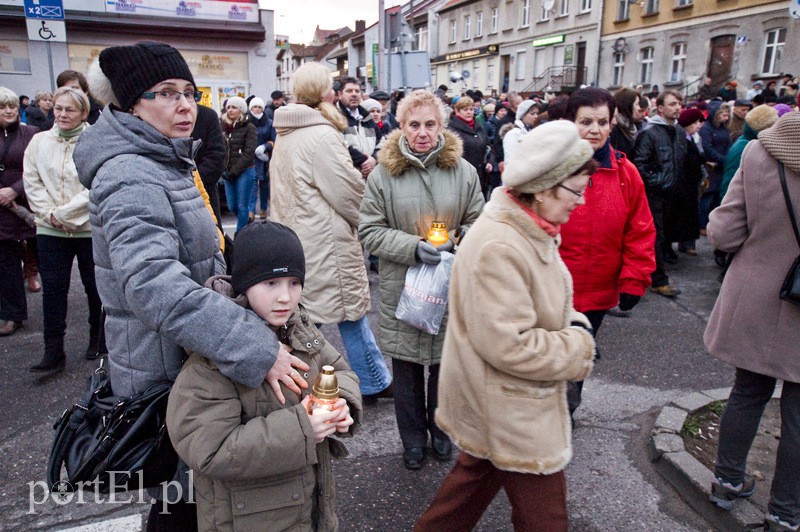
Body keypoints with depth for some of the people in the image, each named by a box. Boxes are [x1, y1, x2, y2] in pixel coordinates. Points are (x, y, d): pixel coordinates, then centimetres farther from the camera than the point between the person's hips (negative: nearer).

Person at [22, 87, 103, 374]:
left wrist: (64, 212, -14)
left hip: (90, 228, -3)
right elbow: (32, 182, 5)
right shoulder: (39, 141, 7)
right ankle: (53, 351, 12)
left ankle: (98, 339, 28)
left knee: (95, 286, 9)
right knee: (53, 288, 4)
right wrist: (49, 213, -8)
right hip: (50, 230, 4)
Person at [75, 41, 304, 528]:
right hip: (164, 371, -9)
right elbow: (152, 282, -38)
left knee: (185, 487, 24)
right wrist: (254, 349, -42)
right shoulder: (129, 177, -23)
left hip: (189, 359, 9)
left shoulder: (168, 163, 10)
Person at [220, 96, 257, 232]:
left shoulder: (249, 128, -5)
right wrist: (224, 170, -6)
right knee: (232, 206, 11)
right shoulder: (223, 126, 9)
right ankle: (247, 222, 38)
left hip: (245, 171, -5)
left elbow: (249, 153, -11)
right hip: (228, 173, 5)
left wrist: (234, 171, -13)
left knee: (242, 206, 0)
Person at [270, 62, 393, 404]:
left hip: (292, 240, 9)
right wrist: (366, 221, 2)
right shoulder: (322, 135, -17)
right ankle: (374, 383, 20)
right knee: (352, 311, 5)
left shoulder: (284, 136, 11)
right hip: (324, 244, -8)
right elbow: (348, 193, -15)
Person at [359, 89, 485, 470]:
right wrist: (413, 247, -18)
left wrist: (456, 241, -13)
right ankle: (413, 438, 34)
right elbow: (370, 231, -5)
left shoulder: (463, 171, -1)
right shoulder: (383, 173, -5)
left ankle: (441, 429, 40)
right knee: (406, 368, 12)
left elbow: (478, 223, 7)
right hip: (402, 288, -1)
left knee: (446, 363, 15)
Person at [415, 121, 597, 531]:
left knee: (479, 474, 28)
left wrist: (574, 324, -2)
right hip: (510, 411, -10)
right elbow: (509, 344, -30)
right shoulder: (498, 248, -30)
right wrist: (579, 348, -17)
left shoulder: (529, 231, 4)